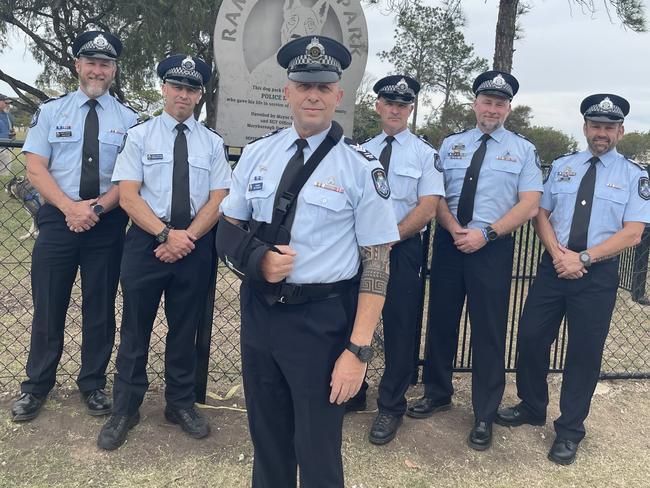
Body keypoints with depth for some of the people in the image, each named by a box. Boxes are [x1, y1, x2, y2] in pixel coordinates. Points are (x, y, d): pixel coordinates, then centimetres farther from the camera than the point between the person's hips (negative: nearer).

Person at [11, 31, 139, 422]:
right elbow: (36, 169, -1)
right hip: (58, 219, 0)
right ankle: (36, 386, 24)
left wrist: (96, 208, -15)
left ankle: (93, 385, 26)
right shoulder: (51, 111, 6)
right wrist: (71, 208, -15)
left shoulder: (128, 119, 5)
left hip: (107, 224, 0)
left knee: (100, 308, 9)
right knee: (48, 305, 6)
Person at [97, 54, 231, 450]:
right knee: (136, 327, 6)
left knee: (186, 327, 12)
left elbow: (218, 200, 0)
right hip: (147, 239, -1)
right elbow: (128, 195, -6)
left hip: (196, 245, 2)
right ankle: (125, 409, 21)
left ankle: (181, 404, 28)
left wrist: (187, 238, -12)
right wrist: (166, 233, -17)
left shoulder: (213, 143, 7)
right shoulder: (140, 135, 2)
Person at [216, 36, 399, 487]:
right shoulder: (258, 153, 4)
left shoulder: (362, 169, -10)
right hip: (258, 311, 4)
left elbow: (376, 264, -10)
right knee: (267, 440, 21)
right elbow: (228, 230, 10)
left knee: (317, 449, 9)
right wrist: (257, 259, -12)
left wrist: (358, 350, -15)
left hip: (322, 320, -4)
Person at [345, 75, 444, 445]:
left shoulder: (425, 154, 0)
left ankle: (391, 407, 20)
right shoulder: (363, 151, 11)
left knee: (400, 328, 3)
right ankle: (352, 393, 31)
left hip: (402, 249, -3)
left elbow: (427, 209, -10)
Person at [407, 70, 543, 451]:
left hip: (493, 248, -2)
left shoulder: (524, 150, 4)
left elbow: (529, 205, -4)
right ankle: (438, 394, 30)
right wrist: (456, 230, -12)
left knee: (489, 331, 3)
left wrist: (485, 234, -15)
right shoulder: (451, 145, 11)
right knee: (441, 321, 10)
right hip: (448, 244, 3)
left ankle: (485, 416, 18)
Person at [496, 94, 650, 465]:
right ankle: (532, 407, 29)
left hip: (598, 273, -2)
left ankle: (570, 431, 22)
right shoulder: (562, 166, 9)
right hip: (553, 266, 3)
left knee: (585, 351, 5)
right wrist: (557, 253, -11)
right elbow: (542, 214, 7)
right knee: (531, 337, 5)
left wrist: (583, 258, -17)